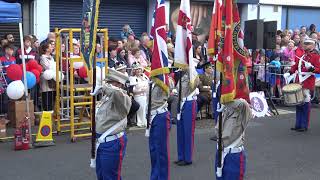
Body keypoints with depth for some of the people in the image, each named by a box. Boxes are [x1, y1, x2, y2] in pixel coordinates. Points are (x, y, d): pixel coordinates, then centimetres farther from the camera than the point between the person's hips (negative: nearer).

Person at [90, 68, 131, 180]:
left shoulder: (123, 99, -17)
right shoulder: (107, 97, 10)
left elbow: (116, 92, -39)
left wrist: (102, 88, -25)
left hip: (113, 143, -9)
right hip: (102, 141, 9)